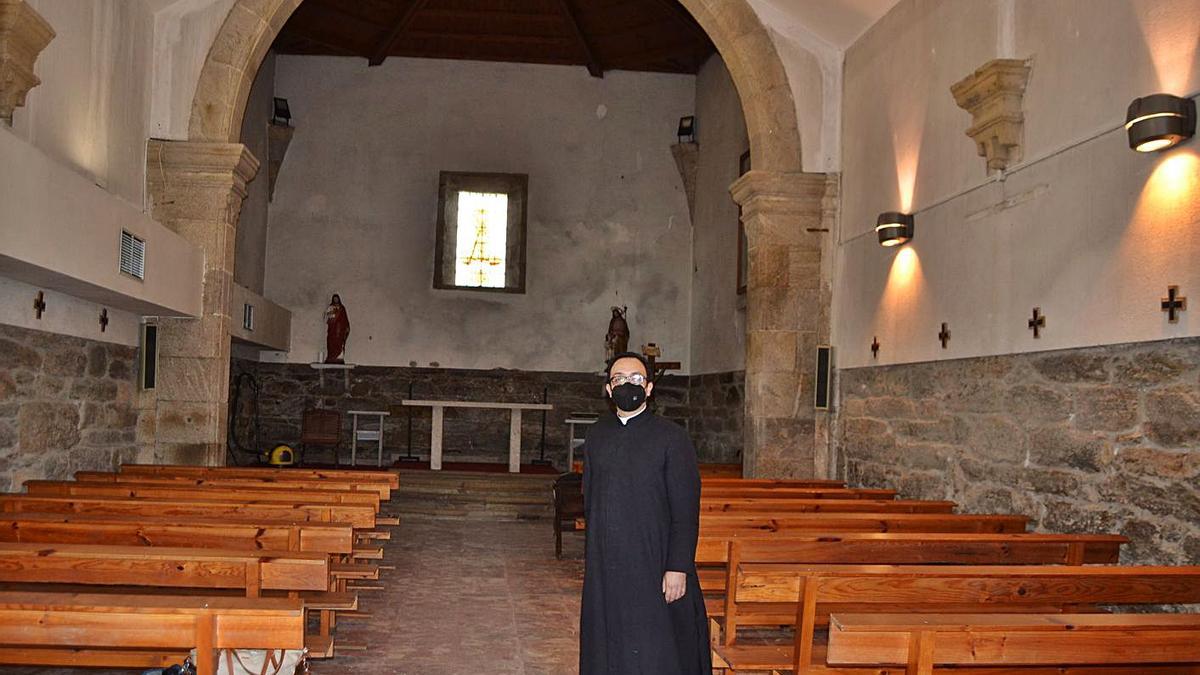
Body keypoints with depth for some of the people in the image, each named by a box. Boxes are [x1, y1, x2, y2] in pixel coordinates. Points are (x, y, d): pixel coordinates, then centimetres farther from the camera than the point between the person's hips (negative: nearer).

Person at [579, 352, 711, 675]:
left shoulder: (672, 437, -7)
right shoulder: (596, 435, 8)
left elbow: (686, 510, -9)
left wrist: (678, 568, -14)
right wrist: (592, 554, 12)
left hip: (654, 564, -4)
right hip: (604, 565, 5)